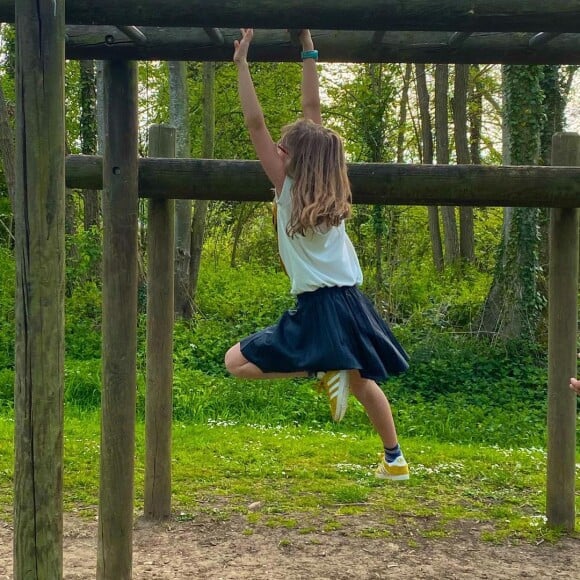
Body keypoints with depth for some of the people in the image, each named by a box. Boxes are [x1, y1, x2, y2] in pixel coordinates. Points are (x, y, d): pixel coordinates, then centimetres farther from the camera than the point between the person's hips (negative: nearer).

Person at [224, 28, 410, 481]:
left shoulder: (289, 190, -10)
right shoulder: (329, 187, 4)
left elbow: (255, 124, -12)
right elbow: (312, 109, 9)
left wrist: (242, 64, -9)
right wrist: (309, 51, 11)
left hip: (318, 309, -7)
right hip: (350, 302, 7)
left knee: (236, 362, -1)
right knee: (361, 381, 25)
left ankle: (323, 373, -8)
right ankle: (395, 459, 27)